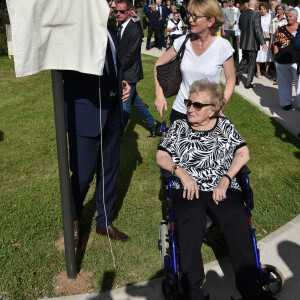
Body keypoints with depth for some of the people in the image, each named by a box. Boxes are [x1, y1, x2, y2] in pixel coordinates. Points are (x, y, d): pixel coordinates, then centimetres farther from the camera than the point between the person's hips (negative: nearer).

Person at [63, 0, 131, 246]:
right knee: (83, 173, 0)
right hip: (86, 112, -7)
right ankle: (74, 219, 30)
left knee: (110, 168, 15)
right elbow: (66, 70, -21)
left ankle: (105, 221, 34)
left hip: (112, 112, 8)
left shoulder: (110, 32, 13)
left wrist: (122, 83, 4)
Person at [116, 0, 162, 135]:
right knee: (135, 100, 20)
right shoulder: (120, 27, 8)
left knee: (124, 106, -2)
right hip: (122, 73, 9)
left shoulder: (135, 30, -17)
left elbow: (131, 55, -20)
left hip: (129, 74, -9)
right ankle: (152, 123, 35)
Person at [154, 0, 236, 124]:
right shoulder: (183, 41, -5)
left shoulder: (223, 46, -11)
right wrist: (159, 94, -3)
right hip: (180, 110, 3)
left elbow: (230, 80, -2)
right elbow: (159, 63, 7)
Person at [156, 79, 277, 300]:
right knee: (191, 223, -33)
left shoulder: (225, 126, 17)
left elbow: (243, 153, 8)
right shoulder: (179, 127, 17)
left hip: (224, 189, 1)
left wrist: (226, 179, -7)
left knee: (237, 222, -30)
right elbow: (161, 157, 10)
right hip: (188, 189, 0)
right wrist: (181, 172, -9)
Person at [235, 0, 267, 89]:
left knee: (244, 60, 21)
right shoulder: (256, 15, -16)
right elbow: (258, 30, -22)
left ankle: (236, 76, 9)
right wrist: (263, 43, -22)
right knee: (252, 63, 5)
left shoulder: (242, 14, 3)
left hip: (243, 42, 6)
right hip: (253, 43, -6)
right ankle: (248, 83, 10)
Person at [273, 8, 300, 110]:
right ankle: (286, 103, 23)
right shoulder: (281, 29, 10)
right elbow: (276, 44, 12)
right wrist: (277, 56, 2)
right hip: (282, 62, 3)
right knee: (284, 83, 11)